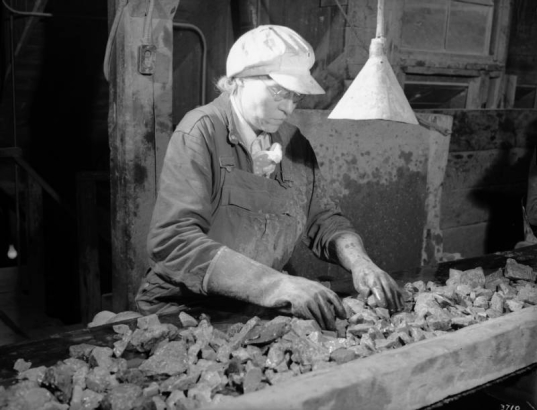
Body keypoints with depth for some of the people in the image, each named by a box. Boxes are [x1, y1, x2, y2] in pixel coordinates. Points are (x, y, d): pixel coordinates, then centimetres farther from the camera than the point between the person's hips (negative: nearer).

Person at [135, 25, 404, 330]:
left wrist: (359, 262, -11)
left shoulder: (294, 143, 5)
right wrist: (278, 285, -32)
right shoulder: (202, 132, -13)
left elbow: (323, 219, 11)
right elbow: (173, 240, -24)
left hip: (261, 311, 6)